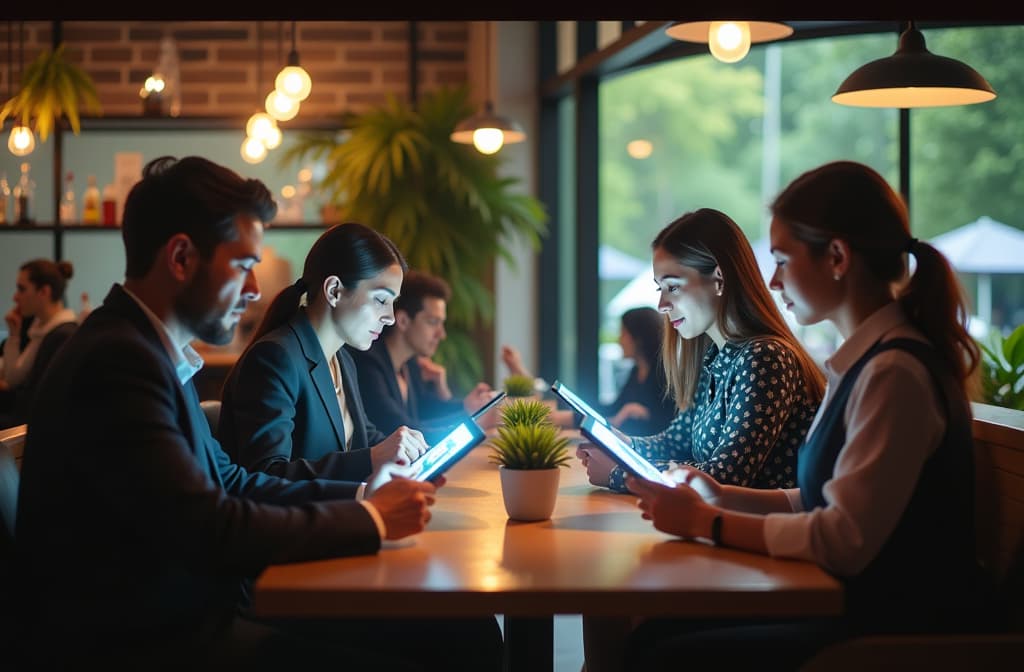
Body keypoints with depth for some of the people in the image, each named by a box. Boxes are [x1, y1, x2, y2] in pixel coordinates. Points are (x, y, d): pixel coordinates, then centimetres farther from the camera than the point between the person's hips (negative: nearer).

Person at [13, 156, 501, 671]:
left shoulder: (147, 350, 10)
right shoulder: (117, 362, -20)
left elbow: (227, 481, 14)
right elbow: (211, 530, -24)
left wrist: (360, 494, 2)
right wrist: (370, 520, -13)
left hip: (182, 614, 9)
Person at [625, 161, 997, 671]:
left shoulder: (894, 373, -19)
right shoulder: (867, 361, 12)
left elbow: (844, 541, -23)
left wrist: (706, 522, -13)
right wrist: (722, 496, 7)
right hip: (864, 606, 9)